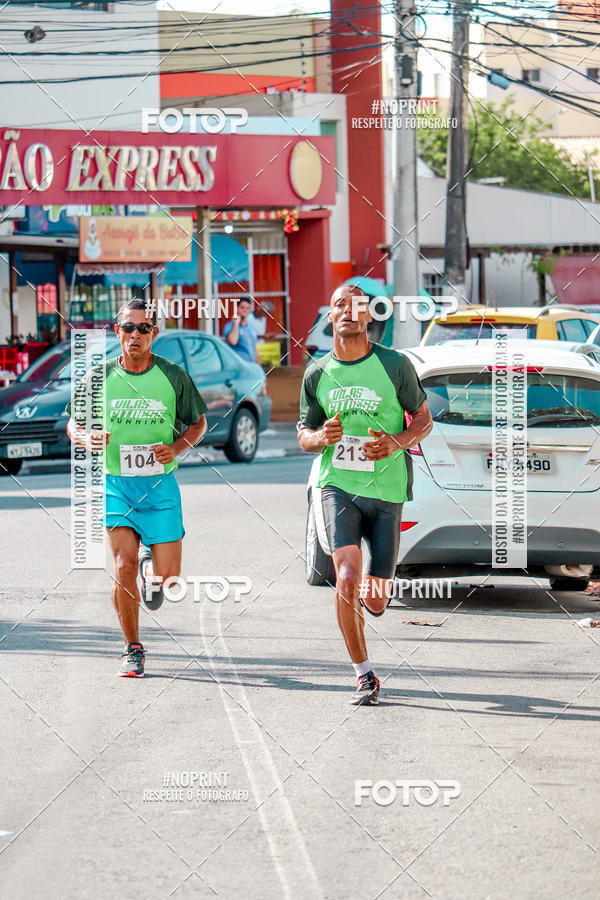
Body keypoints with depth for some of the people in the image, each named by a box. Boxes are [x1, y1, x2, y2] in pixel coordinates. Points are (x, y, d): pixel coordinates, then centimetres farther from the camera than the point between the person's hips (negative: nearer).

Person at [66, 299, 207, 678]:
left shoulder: (173, 376, 0)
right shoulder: (99, 377, 2)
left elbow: (198, 421, 10)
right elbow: (74, 424, 11)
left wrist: (177, 448, -9)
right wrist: (88, 438, -12)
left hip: (161, 485, 0)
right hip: (116, 484, 0)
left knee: (168, 576, -3)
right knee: (123, 568, -9)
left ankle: (150, 562, 35)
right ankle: (133, 651, 4)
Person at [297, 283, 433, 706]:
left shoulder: (395, 365, -2)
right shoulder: (317, 375, 6)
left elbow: (424, 419, 6)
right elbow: (304, 436, 14)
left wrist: (398, 443, -14)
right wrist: (322, 437, -10)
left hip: (387, 490, -1)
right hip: (338, 485, 1)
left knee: (374, 600, 1)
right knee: (347, 577, -19)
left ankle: (371, 593, 41)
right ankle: (364, 676, -7)